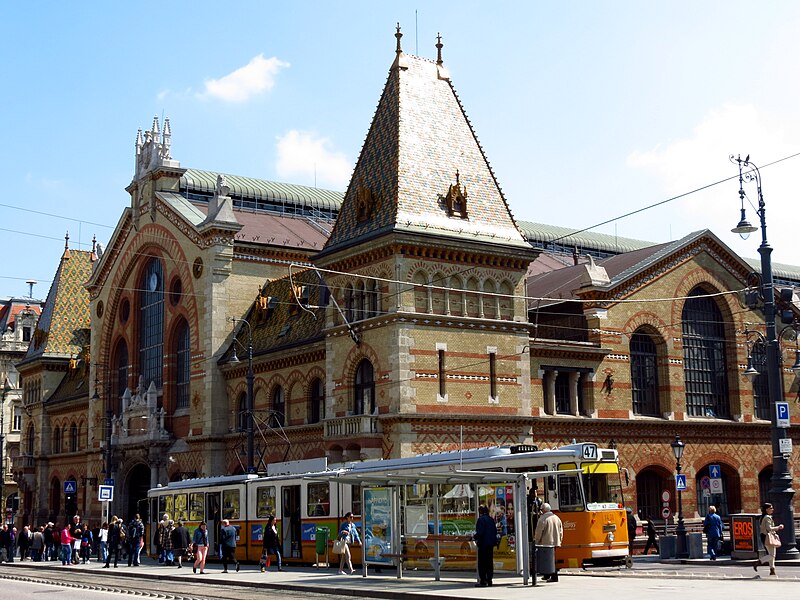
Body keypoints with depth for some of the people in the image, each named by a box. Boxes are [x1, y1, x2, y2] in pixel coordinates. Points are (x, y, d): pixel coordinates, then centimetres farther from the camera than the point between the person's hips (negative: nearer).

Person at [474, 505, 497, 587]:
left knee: (482, 563, -4)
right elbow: (495, 531, 15)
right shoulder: (491, 519, 12)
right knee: (490, 562, 11)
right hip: (491, 543, 8)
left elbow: (480, 532, -18)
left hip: (483, 543, -8)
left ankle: (483, 581, -6)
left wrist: (476, 538, -2)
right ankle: (489, 580, 13)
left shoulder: (481, 519, -12)